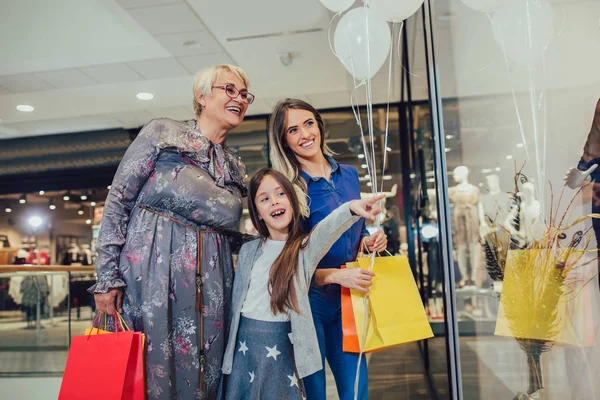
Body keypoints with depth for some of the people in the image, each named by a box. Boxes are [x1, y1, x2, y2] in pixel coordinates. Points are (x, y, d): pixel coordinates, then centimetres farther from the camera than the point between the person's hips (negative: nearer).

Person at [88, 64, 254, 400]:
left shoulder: (236, 167, 15)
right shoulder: (162, 133, 1)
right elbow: (118, 200, -4)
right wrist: (107, 276, -9)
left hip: (210, 288, 5)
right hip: (152, 275, -4)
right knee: (150, 371, 2)